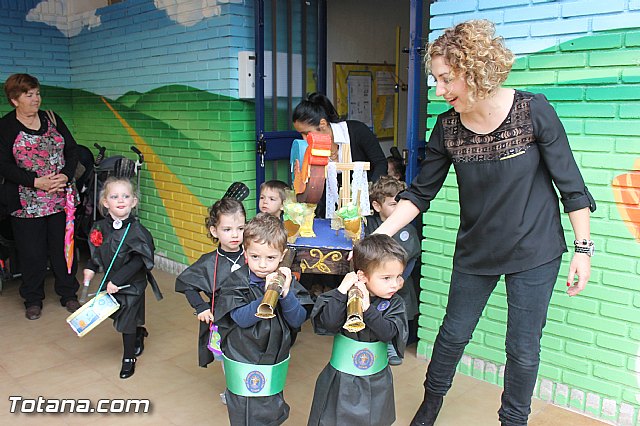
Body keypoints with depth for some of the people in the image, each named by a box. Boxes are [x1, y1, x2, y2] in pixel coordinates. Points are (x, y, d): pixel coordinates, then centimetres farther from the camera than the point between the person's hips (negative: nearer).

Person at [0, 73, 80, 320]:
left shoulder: (52, 120, 8)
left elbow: (72, 150, 7)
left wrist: (66, 175, -11)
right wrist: (36, 182, -19)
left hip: (61, 198, 3)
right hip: (27, 204, -3)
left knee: (64, 246, 9)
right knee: (32, 252, 5)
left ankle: (68, 294, 24)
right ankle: (33, 300, 22)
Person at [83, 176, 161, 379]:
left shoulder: (136, 230, -22)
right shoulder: (100, 227, -5)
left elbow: (138, 261, -23)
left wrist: (118, 281, -25)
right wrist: (91, 267, -2)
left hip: (132, 285, -5)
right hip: (110, 283, 6)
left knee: (127, 322, 6)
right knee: (117, 315, 20)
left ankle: (129, 358, 28)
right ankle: (139, 332, 50)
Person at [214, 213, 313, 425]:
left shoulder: (287, 280, -3)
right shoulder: (235, 283, -12)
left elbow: (299, 320, -9)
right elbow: (241, 318, -23)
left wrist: (285, 294, -25)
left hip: (275, 366, 4)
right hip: (244, 369, -3)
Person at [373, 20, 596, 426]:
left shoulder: (533, 111, -18)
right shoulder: (448, 127, -10)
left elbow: (570, 183, -10)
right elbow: (421, 192, -5)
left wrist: (583, 248, -8)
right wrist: (378, 237, -14)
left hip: (534, 253, -2)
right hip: (475, 251, 3)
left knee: (523, 348, 9)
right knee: (453, 333, 16)